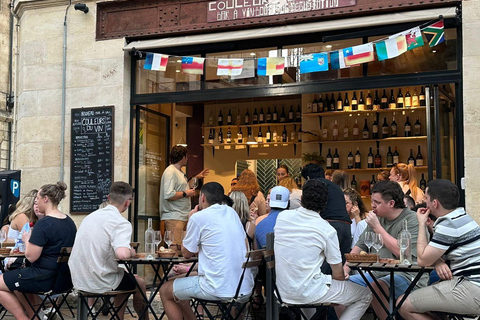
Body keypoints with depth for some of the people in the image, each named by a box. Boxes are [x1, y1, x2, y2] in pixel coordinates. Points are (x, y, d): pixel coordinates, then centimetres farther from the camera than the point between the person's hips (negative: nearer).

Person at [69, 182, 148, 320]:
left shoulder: (91, 216, 7)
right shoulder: (121, 223, -16)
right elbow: (122, 254, -32)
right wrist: (132, 252, -9)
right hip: (100, 283, -7)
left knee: (126, 277, 31)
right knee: (139, 283, 20)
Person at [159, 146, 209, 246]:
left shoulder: (180, 172, 19)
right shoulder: (170, 171, -13)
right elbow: (168, 194, -24)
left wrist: (196, 177, 36)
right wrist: (185, 193, -13)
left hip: (183, 217, 10)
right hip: (174, 217, -10)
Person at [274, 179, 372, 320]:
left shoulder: (282, 216, -3)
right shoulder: (327, 230, -14)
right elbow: (338, 275, -7)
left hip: (282, 291, 6)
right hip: (308, 293, -6)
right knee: (365, 295, 9)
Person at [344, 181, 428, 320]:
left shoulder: (411, 220, -10)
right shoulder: (378, 218, 13)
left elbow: (402, 252, -22)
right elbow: (360, 246, 18)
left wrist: (377, 227, -16)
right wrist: (345, 269, 3)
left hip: (407, 276, -8)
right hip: (379, 274, 8)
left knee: (375, 287, -35)